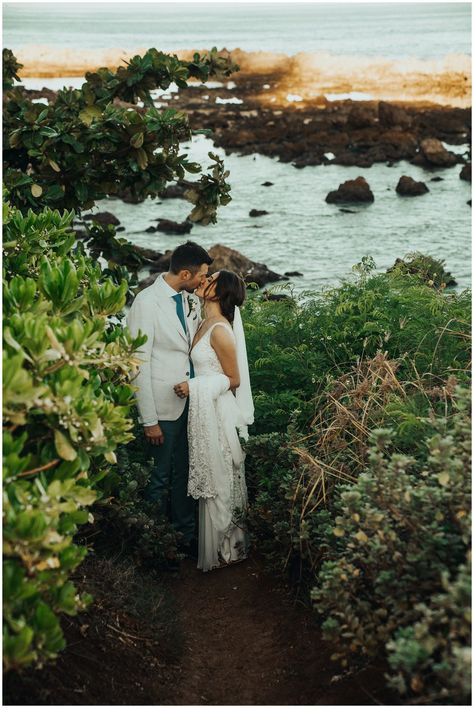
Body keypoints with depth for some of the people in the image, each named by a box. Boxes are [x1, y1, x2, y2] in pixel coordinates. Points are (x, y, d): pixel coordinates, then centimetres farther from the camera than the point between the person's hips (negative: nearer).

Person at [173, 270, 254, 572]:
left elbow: (234, 379, -15)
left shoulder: (220, 331, -21)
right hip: (203, 409, 9)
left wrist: (194, 387, -20)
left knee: (218, 479, 4)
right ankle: (218, 543, 31)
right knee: (210, 478, 18)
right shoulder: (207, 323, 6)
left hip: (217, 412, -9)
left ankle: (223, 548, 18)